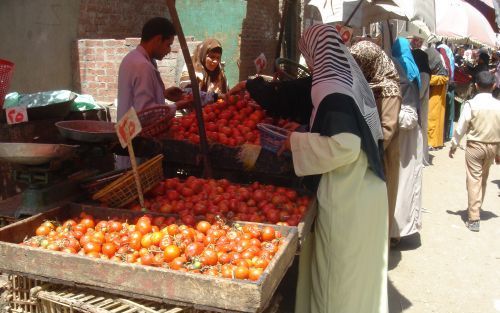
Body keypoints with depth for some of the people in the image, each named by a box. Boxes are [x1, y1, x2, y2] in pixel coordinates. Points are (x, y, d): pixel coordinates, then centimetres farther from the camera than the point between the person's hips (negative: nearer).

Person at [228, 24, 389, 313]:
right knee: (360, 268, 22)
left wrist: (297, 141, -16)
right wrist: (250, 86, 31)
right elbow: (293, 91, 22)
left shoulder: (332, 89, -18)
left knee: (340, 272, 7)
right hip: (364, 189, 9)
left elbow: (345, 145, -30)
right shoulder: (345, 77, 10)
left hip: (347, 195, -9)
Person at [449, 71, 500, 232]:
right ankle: (477, 208, 36)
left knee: (474, 180, 0)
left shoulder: (471, 104, -14)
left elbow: (461, 127, -10)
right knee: (483, 179, 20)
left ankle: (473, 218, -3)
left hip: (475, 145, -3)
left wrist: (454, 145, 5)